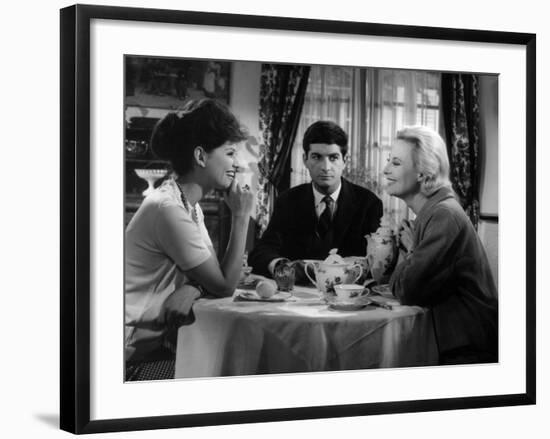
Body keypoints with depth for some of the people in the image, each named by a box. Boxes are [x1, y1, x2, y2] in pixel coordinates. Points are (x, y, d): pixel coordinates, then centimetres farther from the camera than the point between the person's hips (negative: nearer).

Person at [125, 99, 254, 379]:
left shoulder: (189, 205, 10)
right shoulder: (168, 209, -21)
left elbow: (213, 275, 7)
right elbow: (224, 286, -15)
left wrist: (191, 288, -16)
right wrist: (241, 217, -14)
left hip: (159, 334, 9)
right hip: (136, 348, -9)